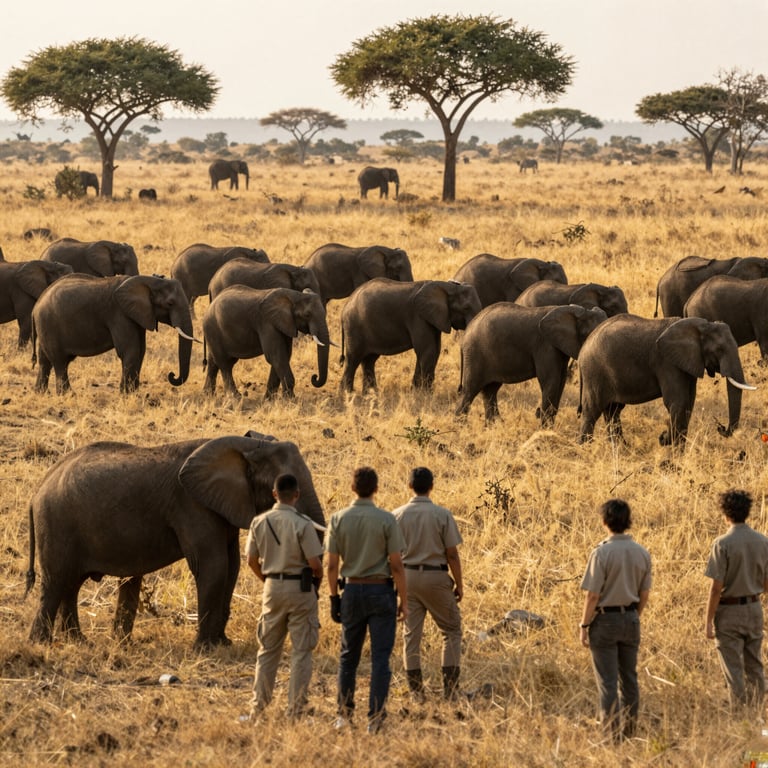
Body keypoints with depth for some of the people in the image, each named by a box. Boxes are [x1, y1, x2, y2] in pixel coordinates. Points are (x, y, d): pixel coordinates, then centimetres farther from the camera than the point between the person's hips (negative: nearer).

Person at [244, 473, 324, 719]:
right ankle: (296, 710, 3)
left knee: (268, 649, 14)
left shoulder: (259, 522, -1)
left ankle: (257, 707, 15)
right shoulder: (302, 524, -15)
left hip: (272, 587, 4)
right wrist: (318, 579, 7)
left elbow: (252, 560, 5)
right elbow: (315, 563, -14)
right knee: (301, 650, 4)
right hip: (300, 587, -4)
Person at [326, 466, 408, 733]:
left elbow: (332, 565, -1)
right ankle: (375, 718, -3)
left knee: (348, 656, 14)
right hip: (381, 591, -2)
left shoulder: (338, 519, -2)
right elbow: (396, 565, -9)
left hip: (352, 591, 3)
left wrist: (334, 598, 9)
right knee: (380, 658, 0)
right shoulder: (386, 519, -8)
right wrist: (404, 600, -1)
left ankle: (344, 714, 19)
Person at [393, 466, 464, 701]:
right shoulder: (442, 515, -9)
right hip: (436, 576, -2)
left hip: (407, 576, 2)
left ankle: (416, 691, 9)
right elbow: (452, 554, -9)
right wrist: (459, 584, 2)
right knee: (451, 630, 11)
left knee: (411, 635, 8)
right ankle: (450, 688, 5)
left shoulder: (397, 515, -2)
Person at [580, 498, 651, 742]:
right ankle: (629, 732, 19)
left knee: (607, 682, 0)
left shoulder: (601, 553, -16)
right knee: (629, 678, 14)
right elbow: (644, 595, 6)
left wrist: (584, 625, -7)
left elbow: (592, 595, -16)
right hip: (631, 620, 5)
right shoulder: (642, 553, 0)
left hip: (605, 620, -5)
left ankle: (613, 735, -1)